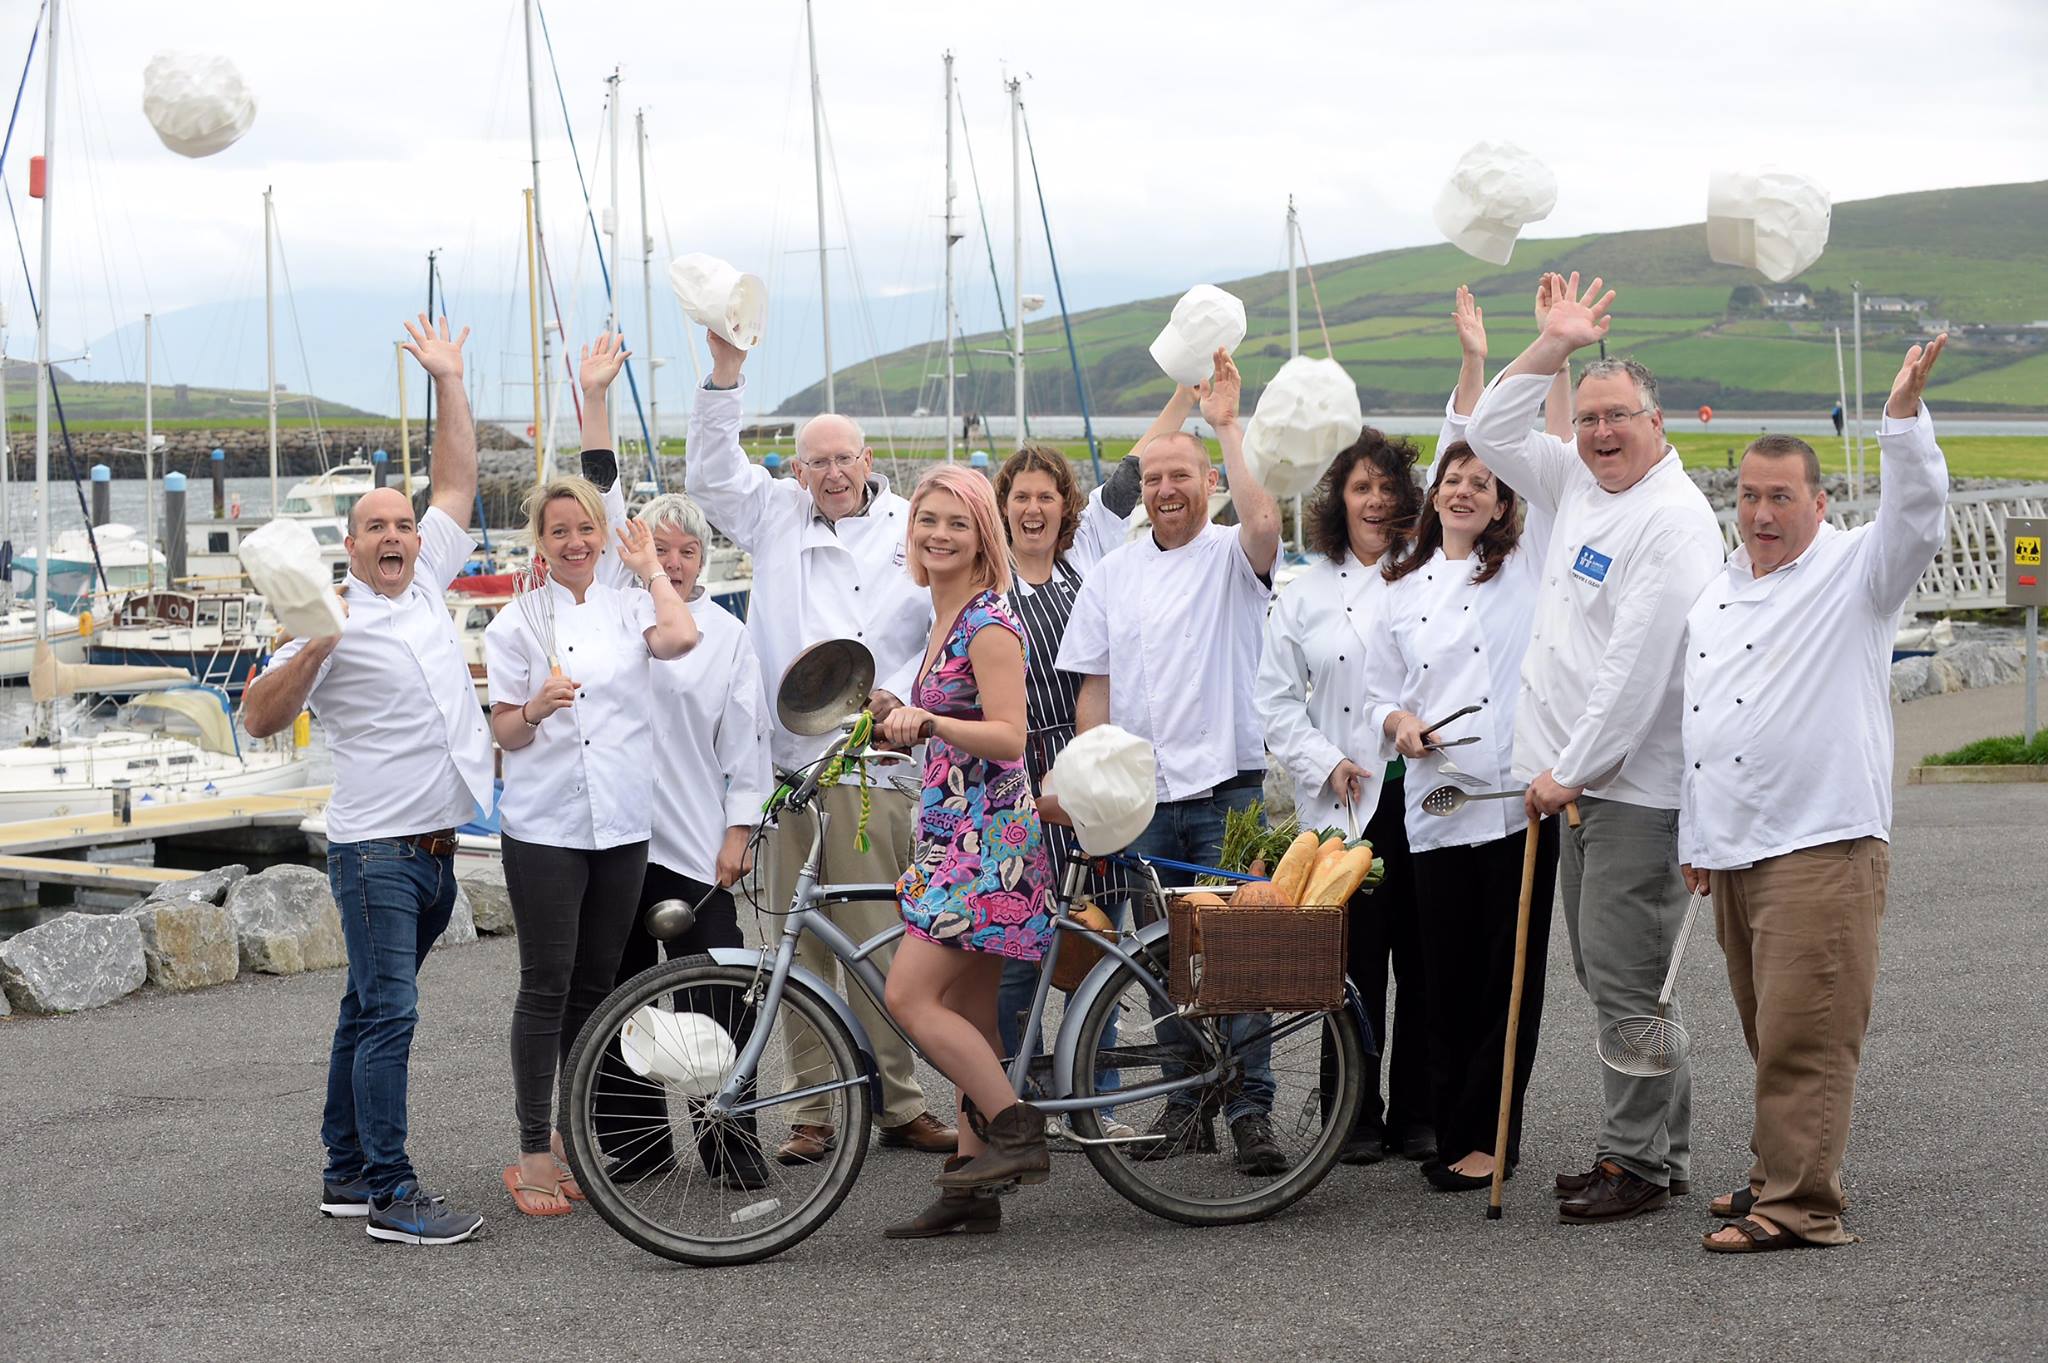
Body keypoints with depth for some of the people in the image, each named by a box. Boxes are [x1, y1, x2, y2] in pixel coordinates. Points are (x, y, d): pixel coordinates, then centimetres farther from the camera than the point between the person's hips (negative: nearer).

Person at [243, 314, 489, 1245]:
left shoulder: (426, 587, 12)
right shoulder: (336, 620, -6)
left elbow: (457, 484, 17)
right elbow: (259, 719, -11)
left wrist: (448, 380, 14)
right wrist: (309, 655, -25)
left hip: (435, 848, 7)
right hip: (375, 848, -7)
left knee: (370, 1011, 13)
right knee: (387, 1015, -10)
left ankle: (345, 1174, 19)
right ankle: (390, 1195, -9)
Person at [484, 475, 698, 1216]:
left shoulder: (627, 608, 9)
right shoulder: (518, 620, 2)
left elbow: (681, 637, -14)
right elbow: (505, 732, 1)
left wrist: (650, 568, 1)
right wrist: (536, 709, -21)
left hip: (621, 822, 3)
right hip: (544, 825, -3)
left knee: (595, 986, 9)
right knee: (546, 987, -5)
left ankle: (571, 1137, 20)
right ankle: (533, 1153, 0)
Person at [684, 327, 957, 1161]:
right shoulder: (777, 517, 14)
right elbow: (709, 473, 6)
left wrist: (902, 699, -8)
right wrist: (726, 372, -2)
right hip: (787, 757, 2)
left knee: (876, 937, -2)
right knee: (801, 943, 4)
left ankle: (897, 1101, 7)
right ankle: (813, 1108, 9)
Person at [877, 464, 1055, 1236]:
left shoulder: (989, 623, -12)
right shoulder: (948, 619, 17)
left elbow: (1008, 736, -21)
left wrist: (926, 721, -32)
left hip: (986, 837, -10)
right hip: (955, 834, 10)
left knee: (909, 996, -15)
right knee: (967, 1015, 8)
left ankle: (1016, 1133, -8)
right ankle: (973, 1193, 11)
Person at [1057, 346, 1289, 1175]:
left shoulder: (1232, 556, 0)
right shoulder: (1114, 573, 12)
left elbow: (1264, 522, -25)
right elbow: (1093, 686, 12)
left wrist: (1228, 426, -20)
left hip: (1227, 787, -4)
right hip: (1139, 796, 4)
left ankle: (1251, 1109, 0)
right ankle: (1187, 1106, 18)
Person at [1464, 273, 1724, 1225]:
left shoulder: (1674, 518, -14)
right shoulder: (1578, 486, 13)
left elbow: (1640, 664, -19)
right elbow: (1491, 434, 24)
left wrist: (1571, 770, -16)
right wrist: (1552, 346, 12)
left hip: (1636, 784, -9)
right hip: (1581, 780, 9)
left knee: (1625, 972, -8)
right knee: (1607, 973, 13)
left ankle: (1640, 1162, -1)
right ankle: (1658, 1148, 21)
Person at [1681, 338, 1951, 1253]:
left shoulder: (1854, 575, -1)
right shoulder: (1716, 593, 19)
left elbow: (1918, 522, -21)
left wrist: (1904, 415, -31)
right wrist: (1695, 835, 23)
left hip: (1822, 847, -7)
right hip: (1734, 850, 7)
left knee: (1803, 1034, -10)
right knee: (1768, 1031, 14)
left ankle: (1800, 1204, -9)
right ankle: (1778, 1174, 24)